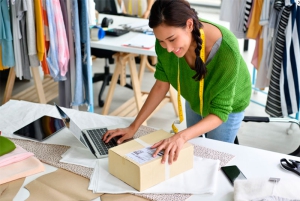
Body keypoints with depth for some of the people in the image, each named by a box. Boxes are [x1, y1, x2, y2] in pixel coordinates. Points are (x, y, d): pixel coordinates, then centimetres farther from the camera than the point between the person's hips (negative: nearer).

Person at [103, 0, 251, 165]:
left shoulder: (226, 50, -43)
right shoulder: (166, 40, -30)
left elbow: (220, 111, -39)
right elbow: (161, 85, -17)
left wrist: (182, 136, -54)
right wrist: (134, 126, -20)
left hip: (228, 104, -4)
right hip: (194, 98, 4)